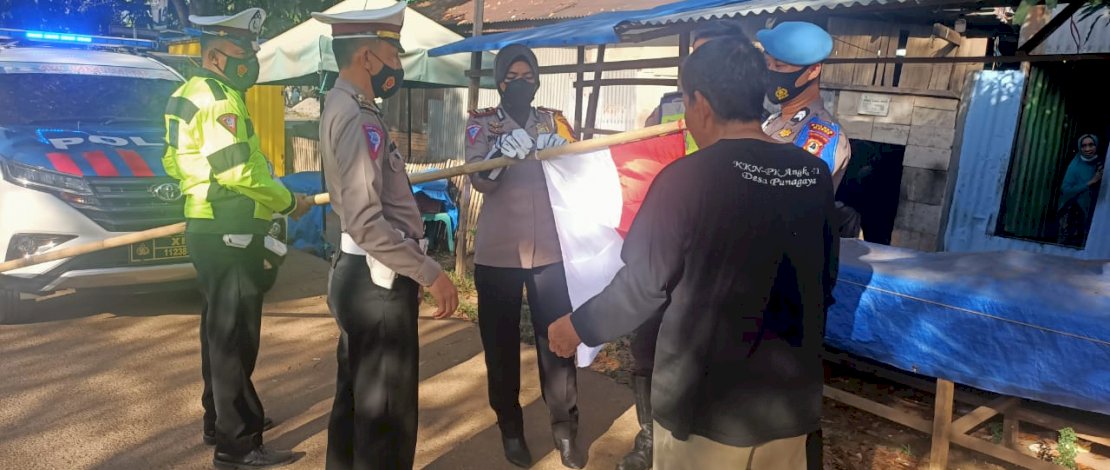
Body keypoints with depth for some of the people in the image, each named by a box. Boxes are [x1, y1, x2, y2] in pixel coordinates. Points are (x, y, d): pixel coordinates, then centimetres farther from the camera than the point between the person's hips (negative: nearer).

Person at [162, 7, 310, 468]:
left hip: (209, 228, 11)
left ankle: (220, 420, 32)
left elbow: (174, 161, 21)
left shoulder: (191, 95, 16)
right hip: (229, 233, -11)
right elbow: (237, 170, -24)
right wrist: (288, 201, -13)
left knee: (221, 328, 19)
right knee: (234, 334, -5)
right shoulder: (219, 99, -16)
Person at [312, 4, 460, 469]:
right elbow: (367, 224, -27)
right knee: (386, 412, 4)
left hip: (365, 276, 10)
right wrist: (430, 273, -21)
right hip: (377, 280, -10)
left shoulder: (348, 107, 13)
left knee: (356, 399, 21)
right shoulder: (356, 117, -19)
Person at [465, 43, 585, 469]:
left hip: (550, 250, 1)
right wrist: (502, 152, -33)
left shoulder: (554, 120, 8)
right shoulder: (481, 123, 1)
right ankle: (511, 428, 25)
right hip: (497, 253, -1)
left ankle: (565, 428, 21)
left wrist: (559, 150, -22)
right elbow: (480, 182, -13)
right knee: (501, 343, 8)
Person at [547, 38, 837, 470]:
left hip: (706, 404, -5)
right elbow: (826, 279, 9)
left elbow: (641, 287, -14)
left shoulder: (687, 178, -20)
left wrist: (578, 326, 3)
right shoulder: (815, 175, -2)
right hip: (791, 401, 5)